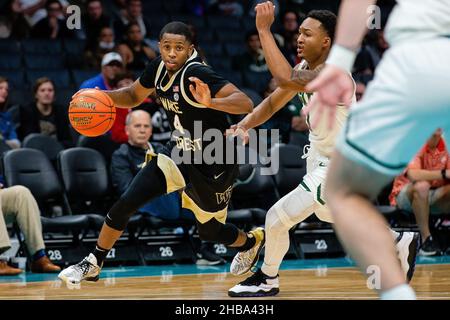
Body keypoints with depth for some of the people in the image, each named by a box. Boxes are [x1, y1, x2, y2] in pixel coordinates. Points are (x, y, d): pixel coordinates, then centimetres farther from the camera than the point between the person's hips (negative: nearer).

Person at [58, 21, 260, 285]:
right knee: (126, 203, -7)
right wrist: (103, 96, -7)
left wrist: (211, 102, -54)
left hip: (212, 166, -6)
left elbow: (246, 103, -36)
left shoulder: (197, 74, -28)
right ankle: (92, 265, 9)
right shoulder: (159, 68, -6)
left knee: (210, 232, 15)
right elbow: (133, 96, 13)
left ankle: (252, 241, 49)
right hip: (180, 154, 6)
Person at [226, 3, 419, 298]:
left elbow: (286, 78, -46)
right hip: (320, 154, 10)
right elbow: (274, 102, 5)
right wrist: (244, 125, -13)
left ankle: (268, 279, 17)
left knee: (277, 217, -8)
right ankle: (402, 242, 43)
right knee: (329, 213, 28)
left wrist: (264, 30, -43)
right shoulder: (306, 68, -2)